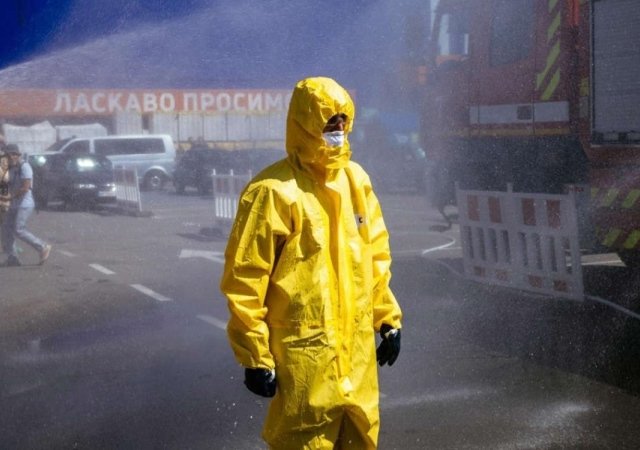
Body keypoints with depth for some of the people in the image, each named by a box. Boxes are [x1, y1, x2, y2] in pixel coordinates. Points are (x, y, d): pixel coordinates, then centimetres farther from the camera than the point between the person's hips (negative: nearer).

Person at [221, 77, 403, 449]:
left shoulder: (356, 180, 8)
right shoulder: (274, 192, -15)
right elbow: (245, 281, -15)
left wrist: (387, 318, 14)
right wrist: (255, 356, -14)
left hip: (357, 348, 7)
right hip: (303, 354, -7)